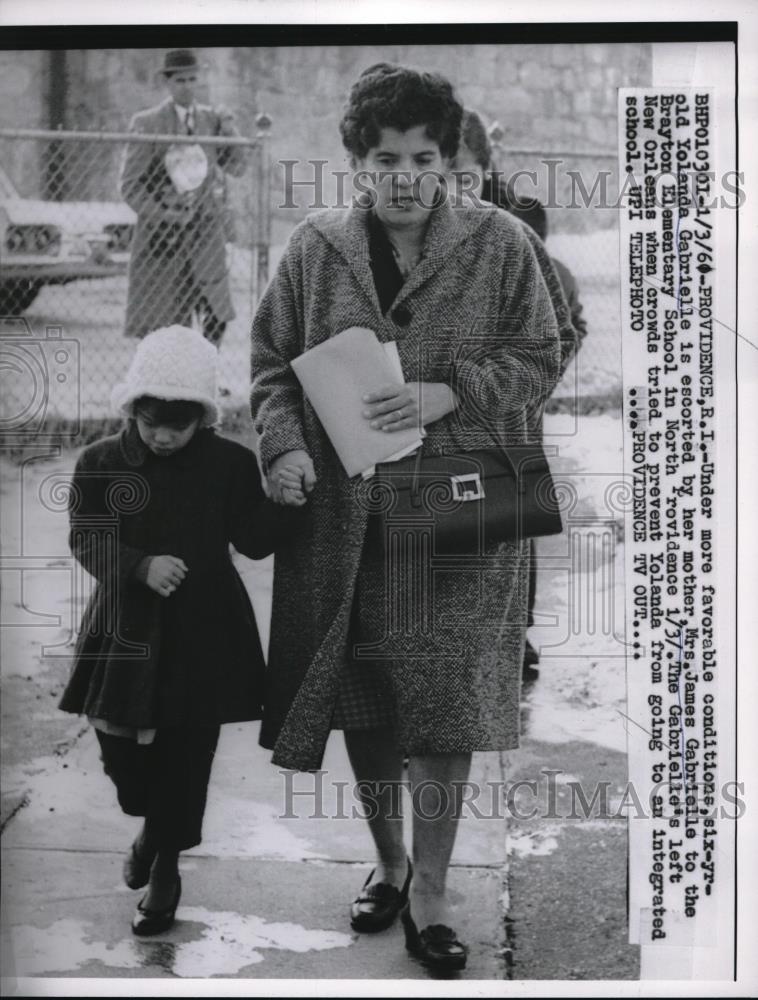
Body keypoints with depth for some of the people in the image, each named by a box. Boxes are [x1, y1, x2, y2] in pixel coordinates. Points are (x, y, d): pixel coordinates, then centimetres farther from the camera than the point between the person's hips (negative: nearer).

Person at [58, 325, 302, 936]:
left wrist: (279, 504, -20)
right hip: (125, 629, 1)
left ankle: (166, 865, 25)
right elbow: (86, 542, -7)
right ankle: (151, 827, 39)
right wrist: (141, 567, -23)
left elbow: (253, 543, -2)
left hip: (204, 633, -1)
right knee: (121, 748, 7)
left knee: (186, 755, 5)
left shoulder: (230, 462, -4)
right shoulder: (100, 462, -3)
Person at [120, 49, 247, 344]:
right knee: (162, 326, -1)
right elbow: (129, 186, -3)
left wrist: (228, 130, -8)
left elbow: (237, 168, 6)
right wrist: (161, 215, -14)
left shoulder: (211, 118, 9)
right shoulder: (147, 123, -3)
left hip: (205, 230, 4)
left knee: (216, 317, 1)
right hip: (163, 233, -3)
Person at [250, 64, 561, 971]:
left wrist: (448, 394, -16)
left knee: (444, 705, -2)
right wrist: (285, 445, -11)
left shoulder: (498, 244, -1)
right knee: (362, 703, 10)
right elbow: (271, 362, 7)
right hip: (344, 513, 2)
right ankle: (388, 862, 33)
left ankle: (429, 897, 14)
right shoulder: (314, 248, 3)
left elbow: (538, 360, 1)